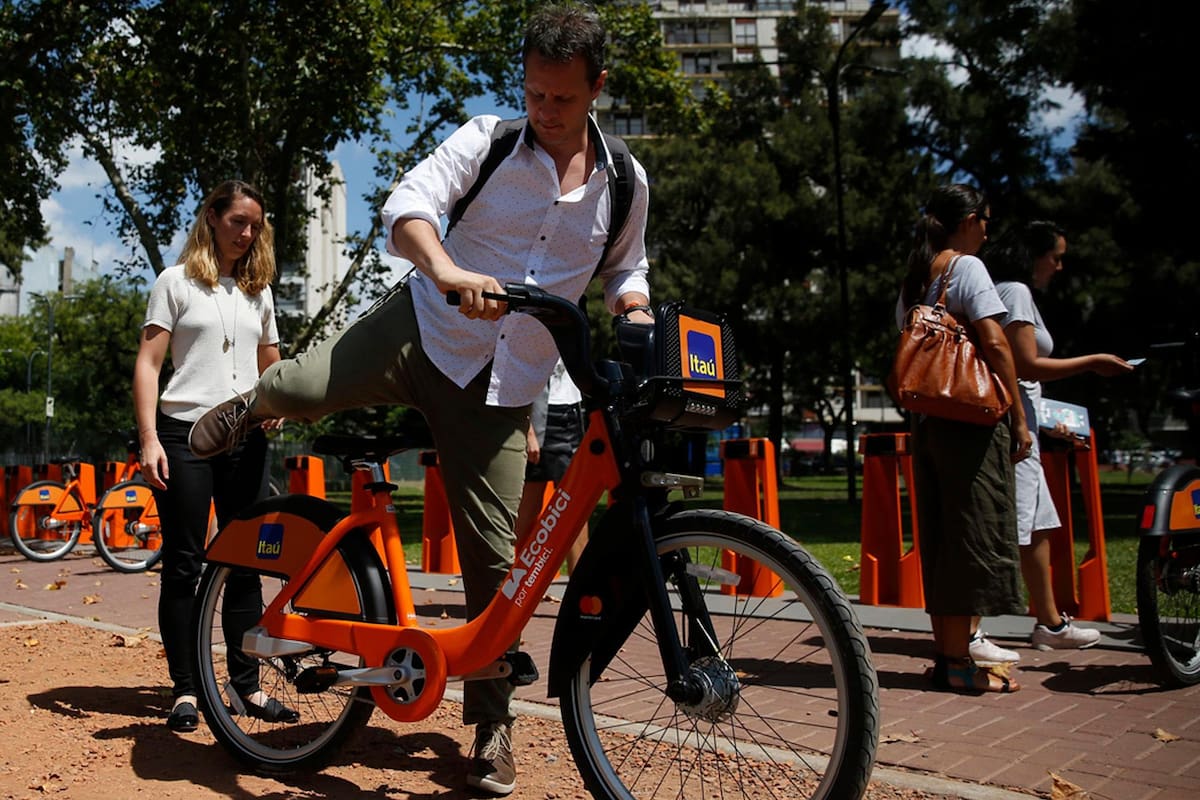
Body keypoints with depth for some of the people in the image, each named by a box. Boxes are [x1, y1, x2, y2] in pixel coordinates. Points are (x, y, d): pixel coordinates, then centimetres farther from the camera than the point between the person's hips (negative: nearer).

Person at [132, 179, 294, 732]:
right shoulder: (177, 281, 5)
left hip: (246, 438, 4)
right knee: (184, 562, 0)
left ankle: (247, 685, 11)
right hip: (185, 434, -4)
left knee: (246, 563, 5)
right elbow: (148, 363, -2)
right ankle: (184, 687, 8)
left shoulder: (258, 291, 17)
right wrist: (149, 439, -12)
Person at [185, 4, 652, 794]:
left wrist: (635, 311, -2)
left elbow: (626, 270, 21)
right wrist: (447, 271, -43)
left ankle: (493, 725, 19)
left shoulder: (627, 183, 4)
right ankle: (250, 406, 16)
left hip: (503, 389, 2)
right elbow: (408, 203, -22)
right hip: (423, 333, -1)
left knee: (494, 555, 1)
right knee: (300, 388, -27)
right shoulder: (487, 141, -6)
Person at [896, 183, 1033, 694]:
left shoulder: (912, 279, 16)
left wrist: (919, 408, 18)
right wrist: (1019, 418, -11)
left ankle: (949, 648, 19)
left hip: (926, 421, 8)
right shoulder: (967, 267, -7)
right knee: (972, 532, -3)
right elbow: (994, 344, -15)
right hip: (971, 420, -8)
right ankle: (958, 661, 1)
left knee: (940, 536, 11)